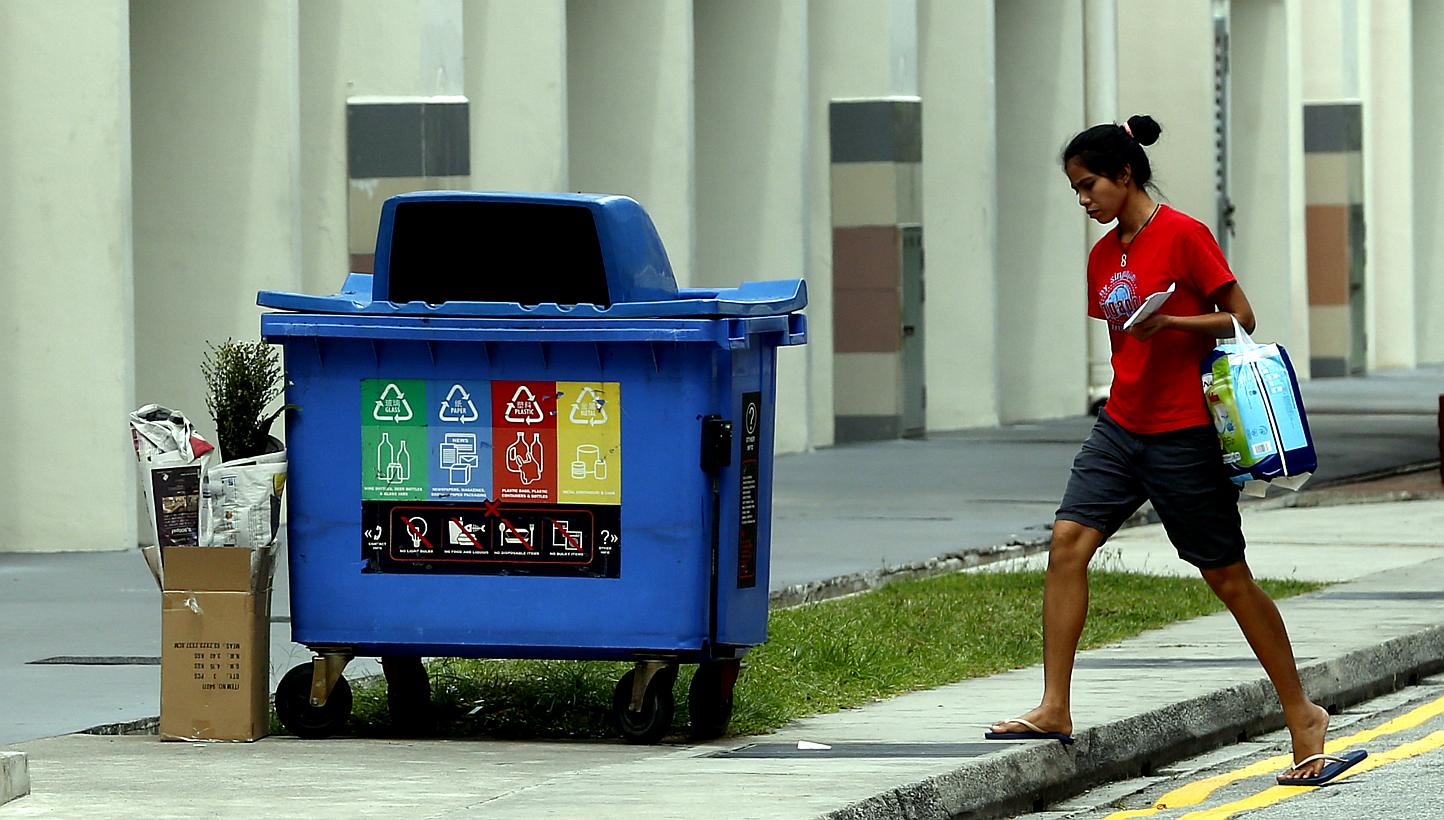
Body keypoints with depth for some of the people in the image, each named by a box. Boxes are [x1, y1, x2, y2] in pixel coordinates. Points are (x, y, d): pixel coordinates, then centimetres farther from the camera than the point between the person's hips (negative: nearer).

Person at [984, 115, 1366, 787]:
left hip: (1182, 435, -7)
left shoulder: (1183, 235, -10)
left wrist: (1168, 323, -23)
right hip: (1121, 427, 7)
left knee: (1229, 577, 0)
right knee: (1068, 542, -10)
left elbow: (1241, 319, -10)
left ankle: (1302, 716, 12)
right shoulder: (1103, 256, 11)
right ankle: (1054, 711, -9)